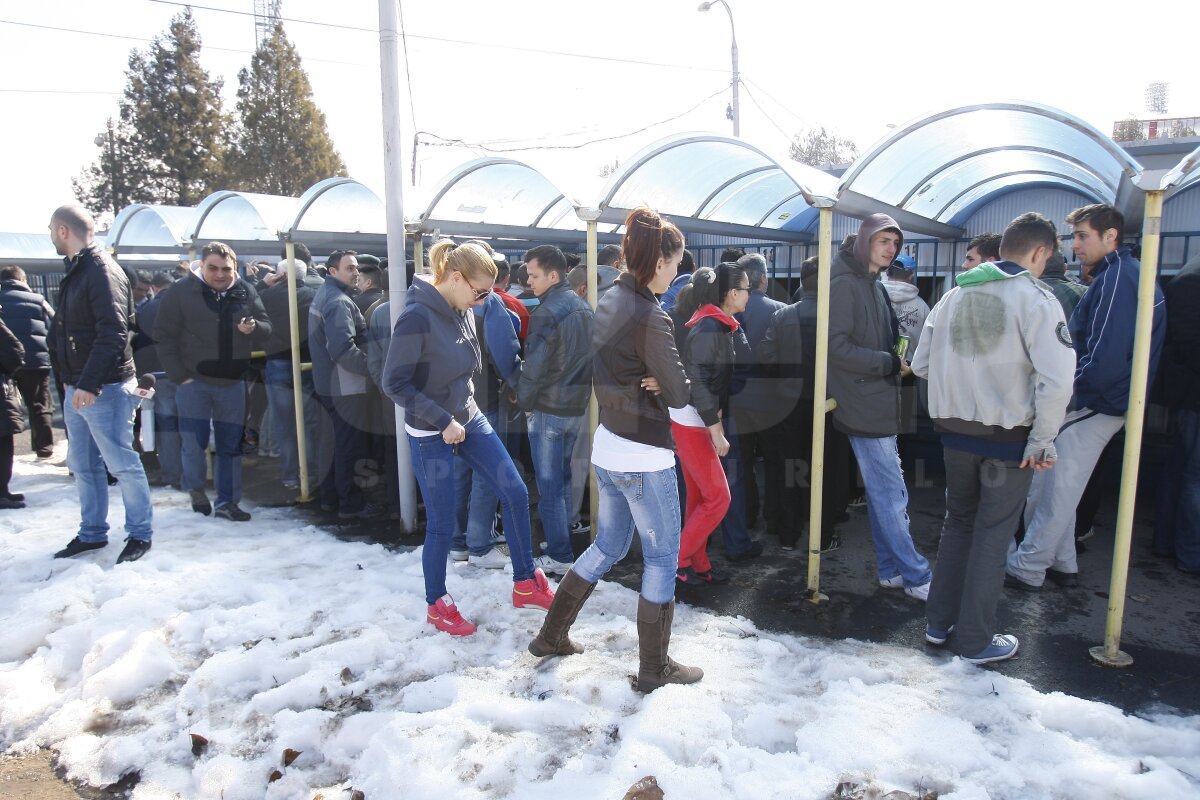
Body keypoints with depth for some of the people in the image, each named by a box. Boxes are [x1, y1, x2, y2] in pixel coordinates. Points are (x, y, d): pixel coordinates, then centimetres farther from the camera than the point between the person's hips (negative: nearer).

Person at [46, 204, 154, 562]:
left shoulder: (102, 271, -14)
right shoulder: (75, 272, 16)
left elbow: (113, 334, -22)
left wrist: (89, 384, -26)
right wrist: (70, 380, 16)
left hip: (104, 389, -10)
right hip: (78, 388, 10)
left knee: (122, 464, -2)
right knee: (83, 465, 14)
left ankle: (140, 533, 8)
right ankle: (92, 533, 25)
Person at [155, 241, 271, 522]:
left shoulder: (246, 292, 2)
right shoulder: (181, 292, -7)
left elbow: (267, 328, 5)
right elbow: (165, 337, -6)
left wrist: (253, 328, -18)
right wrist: (180, 376, -11)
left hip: (233, 383, 3)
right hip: (193, 382, -3)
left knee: (230, 446, 7)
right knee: (194, 443, 1)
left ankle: (227, 502, 18)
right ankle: (196, 488, 29)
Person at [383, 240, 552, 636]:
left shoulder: (464, 312, 0)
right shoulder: (417, 318, -22)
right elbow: (394, 383, -21)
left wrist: (463, 412, 11)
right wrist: (443, 421, -21)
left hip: (469, 420, 7)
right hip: (431, 435, -7)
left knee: (515, 492, 4)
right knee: (441, 525, 4)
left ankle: (526, 584, 20)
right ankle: (436, 605, 27)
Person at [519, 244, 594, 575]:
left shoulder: (547, 312, -18)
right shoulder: (584, 307, 8)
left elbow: (534, 365, -18)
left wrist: (524, 402, -4)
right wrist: (580, 392, 17)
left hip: (548, 409, -8)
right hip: (577, 405, 8)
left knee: (549, 484, 1)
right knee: (562, 477, 20)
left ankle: (559, 557, 6)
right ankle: (562, 540, 30)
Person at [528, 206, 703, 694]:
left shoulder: (609, 302, 6)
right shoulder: (649, 316, -21)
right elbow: (679, 394, -17)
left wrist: (650, 381, -5)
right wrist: (663, 383, 2)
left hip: (607, 448, 9)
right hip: (644, 459, -9)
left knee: (607, 546, 23)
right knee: (662, 557, 8)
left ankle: (552, 635, 33)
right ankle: (654, 668, 21)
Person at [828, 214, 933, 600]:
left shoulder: (874, 285, 18)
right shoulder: (845, 283, -11)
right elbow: (838, 346, -19)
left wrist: (899, 360, 7)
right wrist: (890, 363, -15)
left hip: (881, 404, 10)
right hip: (863, 405, -10)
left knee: (887, 492, 14)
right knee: (891, 495, -3)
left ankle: (892, 569, 24)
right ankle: (916, 577, 7)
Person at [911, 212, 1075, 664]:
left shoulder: (955, 295, 5)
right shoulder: (1035, 298, -11)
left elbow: (921, 364, 8)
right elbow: (1056, 379, -20)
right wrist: (1042, 442, -11)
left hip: (954, 432, 5)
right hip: (1008, 438, -5)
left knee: (957, 523, 20)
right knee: (992, 535, 7)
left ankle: (939, 622, 27)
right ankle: (975, 640, 18)